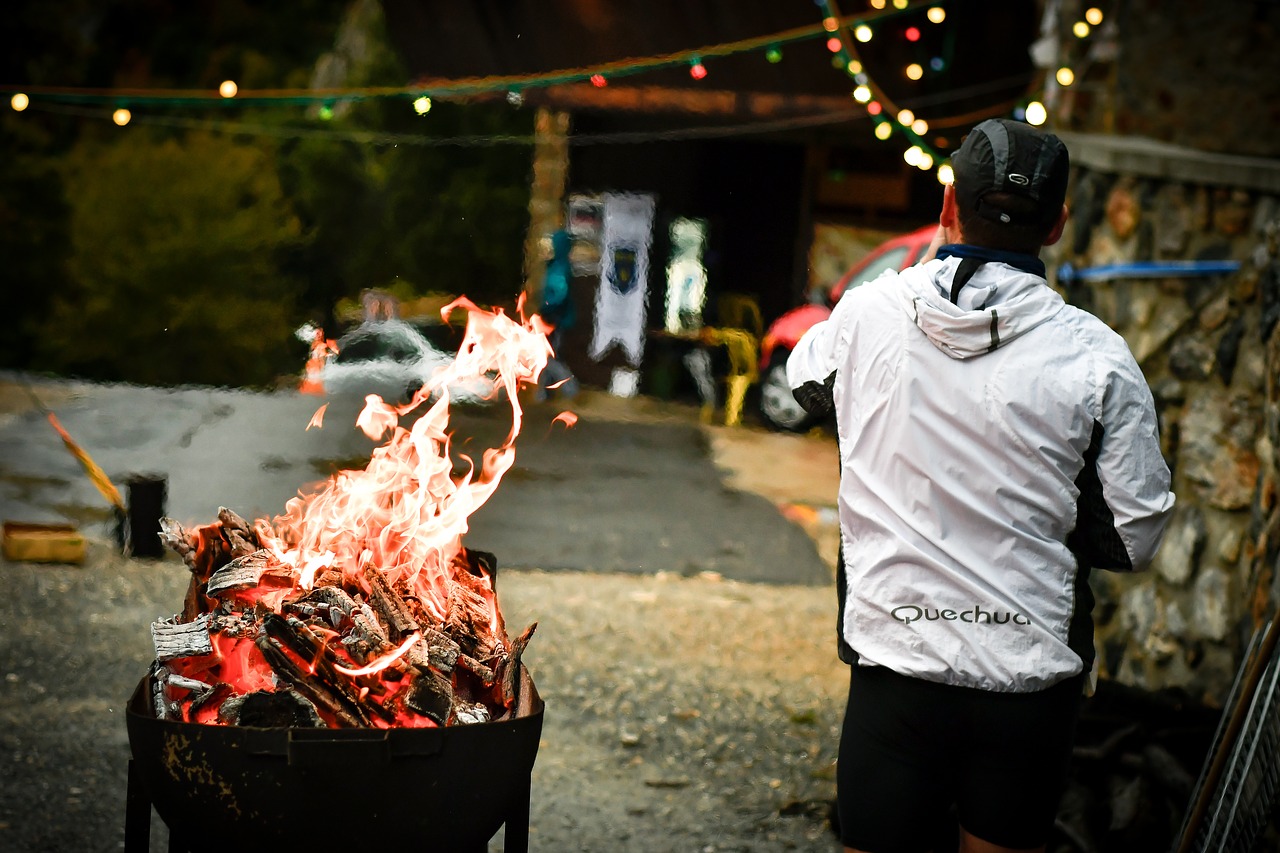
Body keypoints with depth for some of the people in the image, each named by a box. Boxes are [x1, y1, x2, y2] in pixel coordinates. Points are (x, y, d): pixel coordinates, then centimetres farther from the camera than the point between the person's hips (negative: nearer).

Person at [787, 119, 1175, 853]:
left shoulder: (868, 313, -4)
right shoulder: (1097, 359, -9)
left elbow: (807, 379, 20)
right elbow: (1135, 540, -4)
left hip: (895, 663, 0)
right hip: (1032, 678, 0)